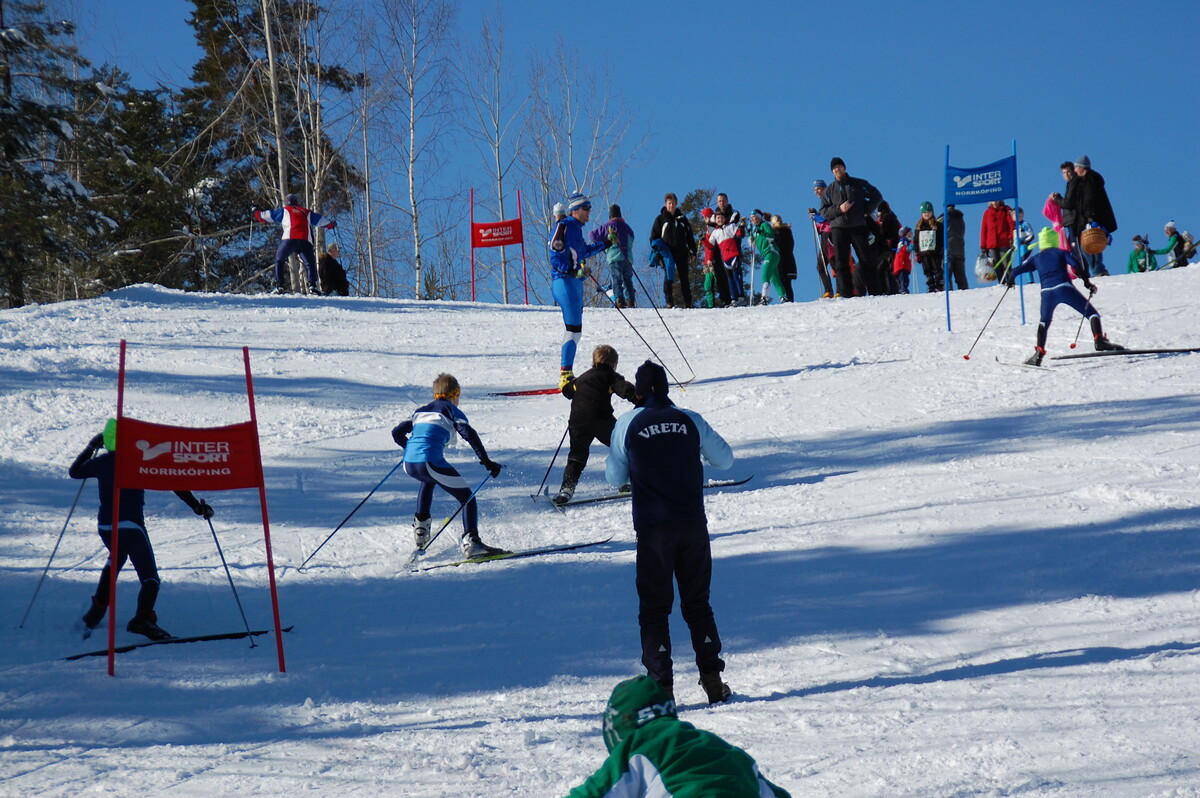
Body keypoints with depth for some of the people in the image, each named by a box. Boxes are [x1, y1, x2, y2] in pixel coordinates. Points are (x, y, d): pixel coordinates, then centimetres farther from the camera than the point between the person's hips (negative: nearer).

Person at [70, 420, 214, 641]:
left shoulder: (101, 461, 7)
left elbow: (74, 472, 26)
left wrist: (91, 447, 38)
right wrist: (197, 505, -6)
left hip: (105, 526, 5)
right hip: (131, 525, -5)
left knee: (116, 558, 36)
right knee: (150, 577, -5)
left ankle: (97, 610, 36)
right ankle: (143, 618, -33)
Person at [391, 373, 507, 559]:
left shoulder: (421, 411, 26)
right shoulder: (451, 411, 10)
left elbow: (397, 433, 26)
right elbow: (469, 435, -6)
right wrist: (487, 462, -6)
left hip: (409, 465, 6)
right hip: (431, 462, -6)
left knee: (428, 480, 42)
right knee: (467, 498, 0)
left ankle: (420, 527, 37)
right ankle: (470, 542, -22)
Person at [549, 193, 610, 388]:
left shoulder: (576, 228, 18)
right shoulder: (564, 227, -11)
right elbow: (557, 257, -18)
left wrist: (604, 244, 35)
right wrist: (573, 271, -28)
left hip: (575, 282, 10)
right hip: (565, 282, -10)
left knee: (575, 331, 13)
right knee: (574, 329, -14)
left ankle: (565, 374, 19)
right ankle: (565, 374, -15)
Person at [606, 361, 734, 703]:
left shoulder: (627, 424, -2)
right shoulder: (690, 420, 2)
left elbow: (614, 477, 7)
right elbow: (725, 460, 13)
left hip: (653, 528, -2)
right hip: (693, 524, 2)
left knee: (654, 608, 5)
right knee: (697, 604, 13)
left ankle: (661, 685, -3)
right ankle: (712, 679, 8)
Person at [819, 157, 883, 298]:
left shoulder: (859, 184, 9)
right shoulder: (829, 190, 12)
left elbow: (876, 197, 16)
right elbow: (824, 211, 7)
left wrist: (866, 210, 3)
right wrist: (839, 209, -10)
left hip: (858, 227, 0)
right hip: (838, 228, 0)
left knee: (867, 260, -5)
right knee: (841, 263, -5)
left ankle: (858, 289, 8)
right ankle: (845, 293, -5)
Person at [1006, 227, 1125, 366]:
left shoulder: (1035, 258, 22)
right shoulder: (1061, 252, 17)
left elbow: (1016, 271, 16)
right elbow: (1077, 266, 1)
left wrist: (1010, 280, 37)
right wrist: (1087, 282, 7)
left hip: (1047, 292, 2)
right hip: (1065, 288, -2)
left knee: (1044, 322, 24)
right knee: (1091, 313, 3)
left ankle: (1039, 352, 11)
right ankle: (1099, 340, -17)